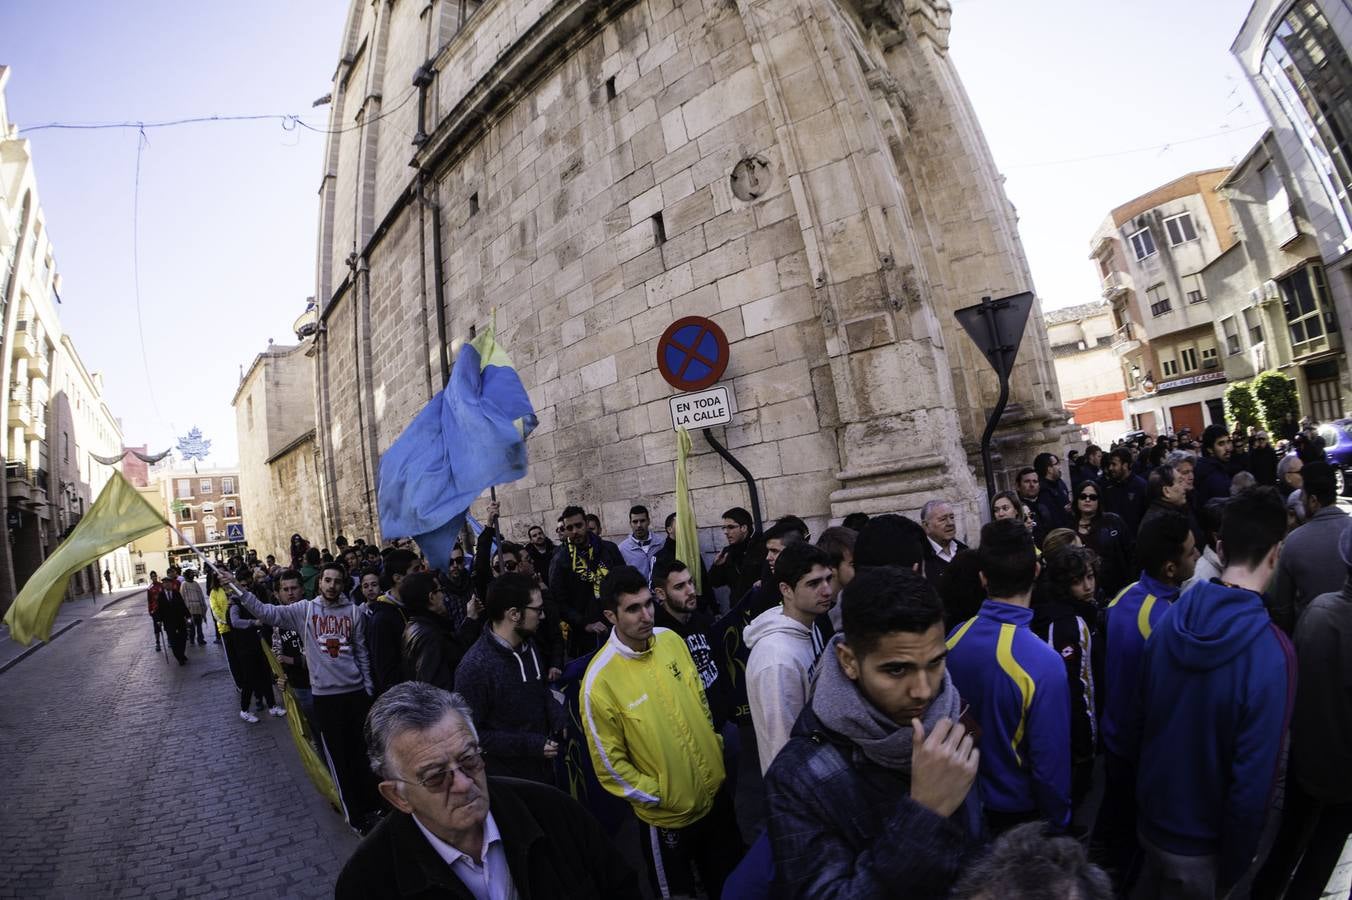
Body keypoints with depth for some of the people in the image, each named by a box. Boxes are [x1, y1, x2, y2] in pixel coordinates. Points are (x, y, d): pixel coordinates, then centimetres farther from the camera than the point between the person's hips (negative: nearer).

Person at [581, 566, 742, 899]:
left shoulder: (671, 639, -9)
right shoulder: (600, 679, -26)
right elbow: (610, 763, -17)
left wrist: (713, 744, 7)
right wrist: (658, 796, -12)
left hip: (715, 792, 5)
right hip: (667, 816, -5)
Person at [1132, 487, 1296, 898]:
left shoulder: (1170, 620, -11)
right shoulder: (1271, 653, -26)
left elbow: (1143, 717, 0)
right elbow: (1255, 779, -23)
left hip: (1151, 820, 4)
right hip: (1205, 843, -4)